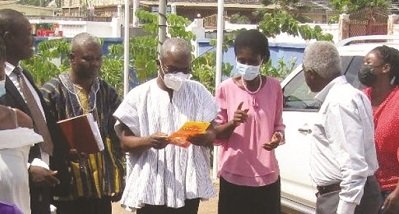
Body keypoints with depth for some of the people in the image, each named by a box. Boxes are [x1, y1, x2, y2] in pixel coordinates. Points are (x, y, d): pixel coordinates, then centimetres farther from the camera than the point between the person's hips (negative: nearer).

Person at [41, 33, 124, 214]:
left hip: (103, 187, 5)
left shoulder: (107, 93, 11)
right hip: (68, 188, -4)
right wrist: (64, 149, -24)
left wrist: (118, 180, 13)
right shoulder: (52, 92, -5)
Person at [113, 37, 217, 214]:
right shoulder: (139, 95, -3)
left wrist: (202, 137, -19)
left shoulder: (199, 92, 5)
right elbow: (125, 142, -4)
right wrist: (148, 141, -24)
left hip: (189, 186, 2)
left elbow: (211, 135, 5)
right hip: (150, 187, -2)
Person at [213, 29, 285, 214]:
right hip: (234, 175, -2)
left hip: (267, 175, 2)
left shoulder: (274, 87, 2)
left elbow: (278, 124, 13)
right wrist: (233, 123, -20)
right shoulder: (226, 88, -4)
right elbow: (215, 134, 1)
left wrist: (278, 136, -10)